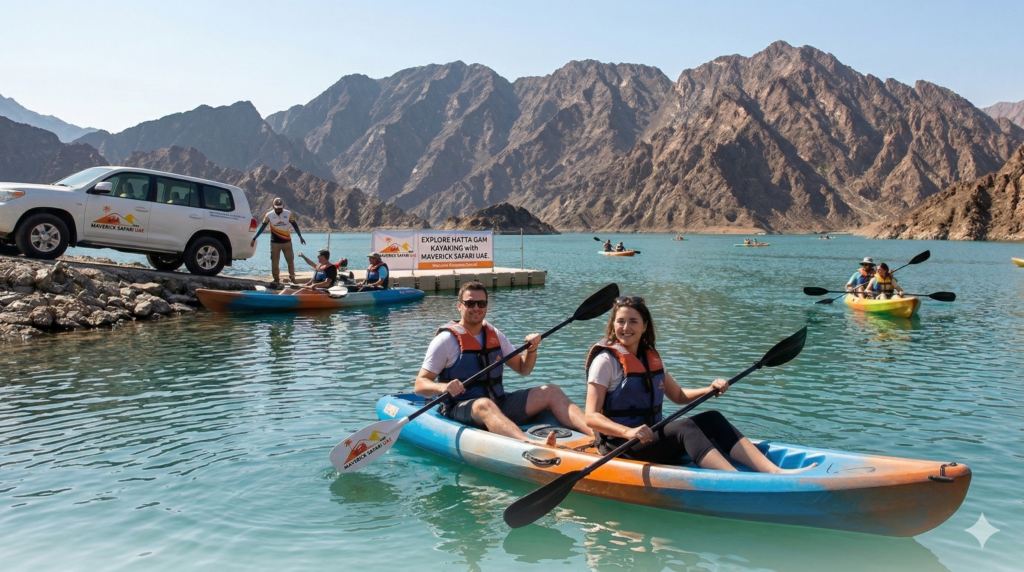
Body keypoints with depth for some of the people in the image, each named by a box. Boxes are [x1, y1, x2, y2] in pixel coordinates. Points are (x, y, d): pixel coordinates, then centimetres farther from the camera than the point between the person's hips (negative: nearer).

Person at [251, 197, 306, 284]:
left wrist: (300, 236, 6)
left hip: (287, 241, 1)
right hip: (275, 242, -1)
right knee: (275, 262, 0)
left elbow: (295, 225, 5)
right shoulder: (269, 215, -6)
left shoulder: (288, 214, -3)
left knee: (290, 261, 3)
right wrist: (254, 238, -4)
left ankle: (292, 278, 16)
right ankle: (276, 279, 11)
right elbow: (262, 227, -2)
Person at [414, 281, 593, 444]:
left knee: (551, 391, -8)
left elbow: (523, 369, 21)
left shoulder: (495, 335, 13)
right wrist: (442, 387, -30)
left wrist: (531, 349, 0)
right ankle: (535, 447, -66)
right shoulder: (446, 339, -5)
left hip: (500, 403, 7)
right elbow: (420, 385, -8)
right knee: (485, 405, -39)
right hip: (461, 409, -6)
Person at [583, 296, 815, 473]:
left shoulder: (651, 357, 10)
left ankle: (776, 472, -25)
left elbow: (679, 396, 21)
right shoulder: (606, 360, -11)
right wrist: (629, 432, -34)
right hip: (621, 446, -7)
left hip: (652, 436, 7)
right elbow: (592, 417, -18)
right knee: (684, 427, -29)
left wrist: (709, 390, 2)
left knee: (711, 419, -12)